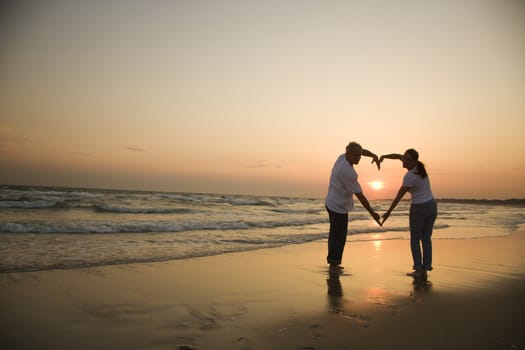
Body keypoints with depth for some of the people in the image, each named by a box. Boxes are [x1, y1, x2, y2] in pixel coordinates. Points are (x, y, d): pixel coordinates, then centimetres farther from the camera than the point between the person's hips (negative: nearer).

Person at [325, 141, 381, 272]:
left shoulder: (342, 157, -2)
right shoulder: (348, 172, -27)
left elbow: (362, 151, 16)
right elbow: (360, 196, -21)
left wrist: (374, 155, -3)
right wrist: (372, 213, -12)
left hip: (331, 203, 10)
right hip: (339, 207, -10)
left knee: (335, 234, 17)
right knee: (339, 238, -1)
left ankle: (333, 263, 27)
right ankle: (333, 265, 7)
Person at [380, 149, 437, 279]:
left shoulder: (409, 177, -23)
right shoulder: (418, 165, 0)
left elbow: (399, 196, -18)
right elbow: (398, 156, 10)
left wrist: (388, 212, -10)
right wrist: (384, 156, -3)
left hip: (418, 209, -7)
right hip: (432, 206, 7)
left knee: (415, 239, 10)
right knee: (426, 239, 12)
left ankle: (418, 270, 8)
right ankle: (424, 270, 11)